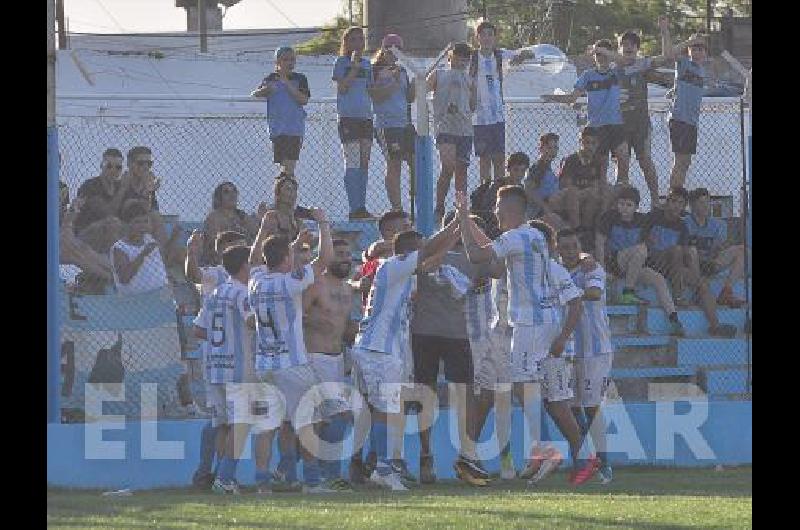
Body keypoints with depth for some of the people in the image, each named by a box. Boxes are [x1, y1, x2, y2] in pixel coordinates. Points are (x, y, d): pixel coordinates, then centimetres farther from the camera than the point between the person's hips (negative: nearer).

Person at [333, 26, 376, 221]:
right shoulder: (341, 62, 0)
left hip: (366, 117, 6)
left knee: (364, 164, 6)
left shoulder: (367, 64, 16)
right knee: (353, 164, -10)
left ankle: (361, 207, 9)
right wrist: (355, 67, -15)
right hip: (348, 117, -6)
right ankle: (355, 208, -11)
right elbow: (342, 88, -12)